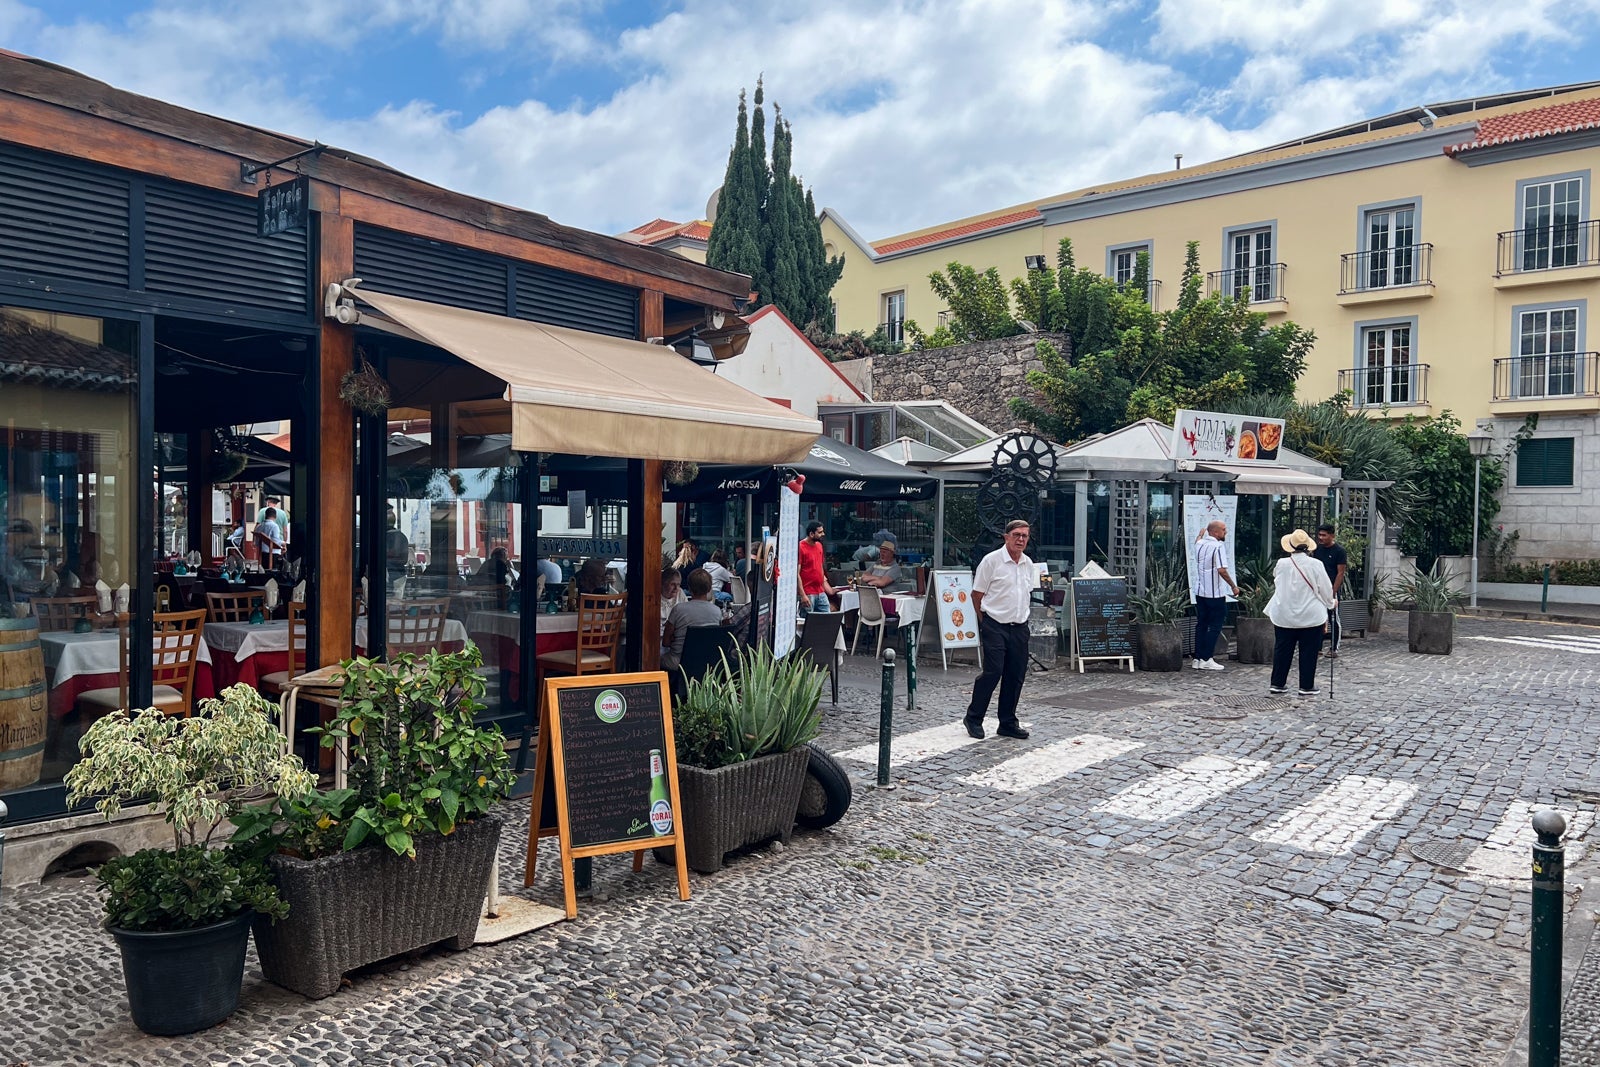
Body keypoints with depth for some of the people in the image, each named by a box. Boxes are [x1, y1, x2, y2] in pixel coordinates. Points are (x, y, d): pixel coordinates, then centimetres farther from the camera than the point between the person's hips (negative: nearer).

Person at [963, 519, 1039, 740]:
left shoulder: (1028, 564, 11)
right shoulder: (991, 560, -8)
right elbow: (977, 595, -4)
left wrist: (1021, 617, 16)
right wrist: (985, 623, 1)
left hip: (1019, 627, 6)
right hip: (995, 626, -6)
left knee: (1016, 676, 7)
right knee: (992, 672, -10)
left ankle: (1008, 723, 18)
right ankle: (973, 717, 6)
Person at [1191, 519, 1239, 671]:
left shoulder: (1200, 544, 6)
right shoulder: (1218, 546, -16)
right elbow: (1222, 570, -23)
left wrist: (1201, 534, 49)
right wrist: (1234, 586, -14)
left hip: (1200, 592, 7)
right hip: (1215, 593, -7)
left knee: (1201, 624, 12)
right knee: (1215, 626, 1)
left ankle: (1198, 659, 13)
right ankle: (1207, 660, 0)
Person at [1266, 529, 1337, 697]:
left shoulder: (1281, 564, -6)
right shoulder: (1315, 565, -12)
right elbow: (1326, 589, -2)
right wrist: (1330, 603, 15)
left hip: (1284, 615, 2)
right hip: (1311, 616, -2)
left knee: (1282, 650, 11)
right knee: (1308, 651, 6)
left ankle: (1278, 683, 16)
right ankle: (1307, 686, 9)